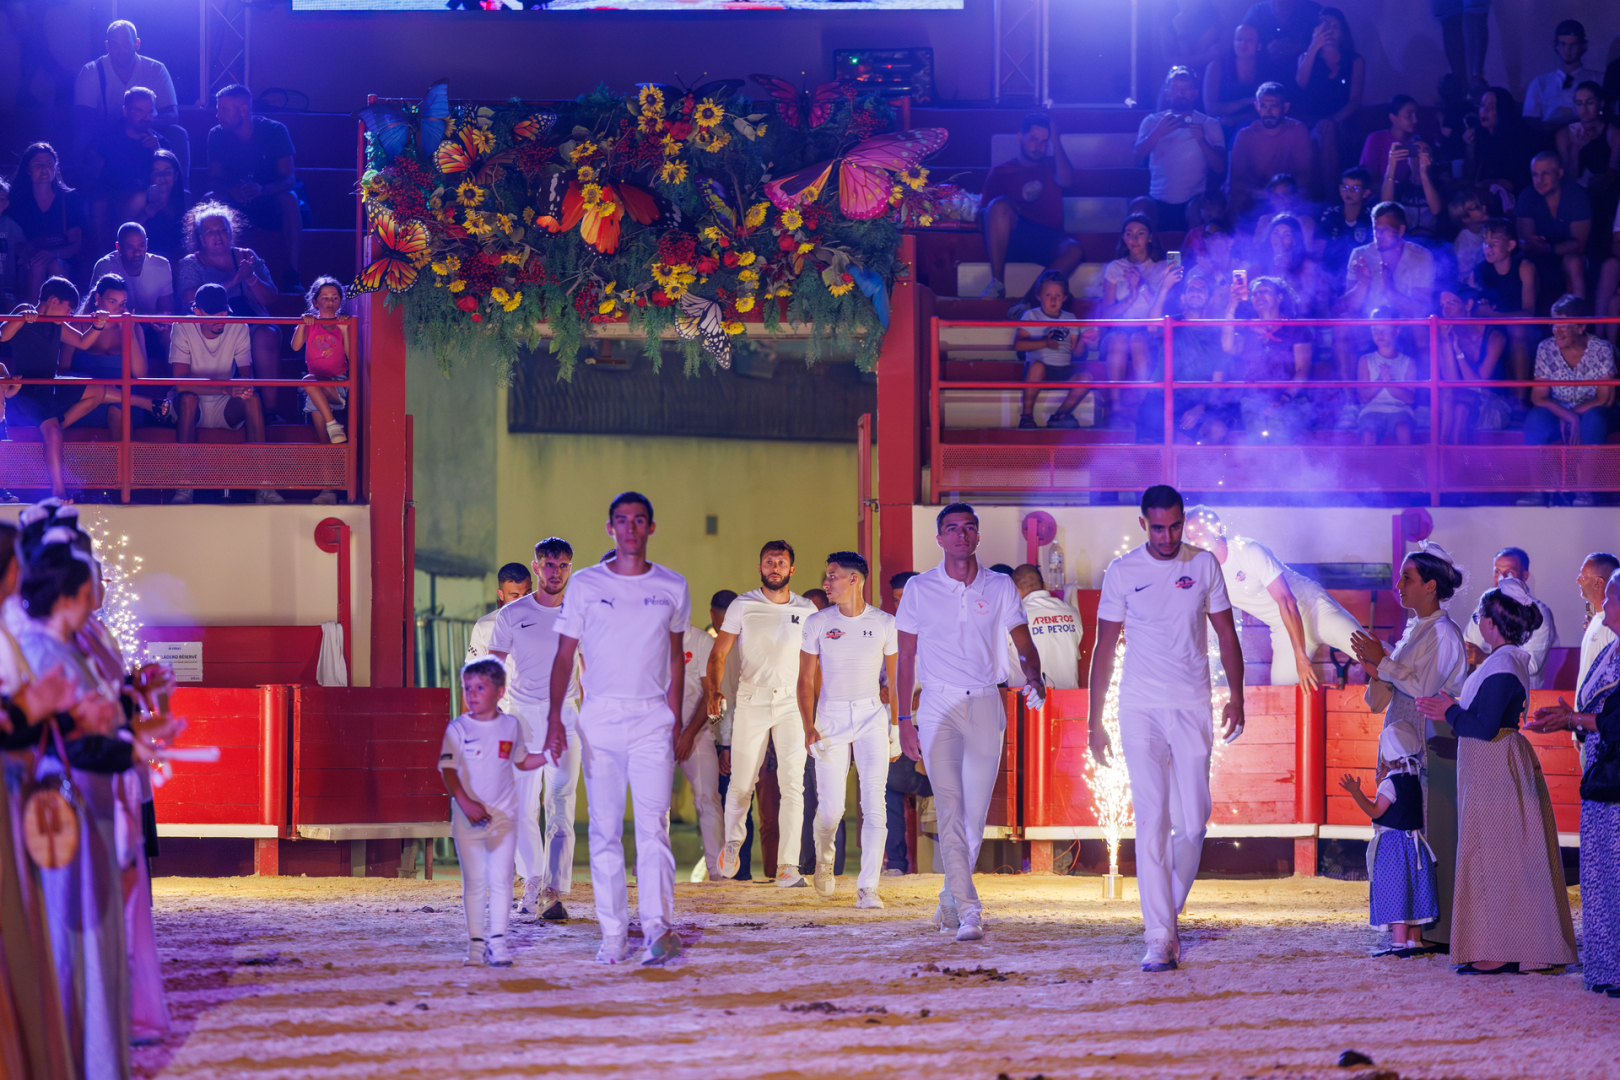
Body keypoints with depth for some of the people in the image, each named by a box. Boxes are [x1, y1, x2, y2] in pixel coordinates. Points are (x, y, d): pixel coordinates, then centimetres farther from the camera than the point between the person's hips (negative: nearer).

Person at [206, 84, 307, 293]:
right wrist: (232, 189, -33)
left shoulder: (275, 131, -14)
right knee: (210, 199, -28)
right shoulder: (217, 134, -7)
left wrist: (262, 189, -41)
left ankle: (291, 274, -36)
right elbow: (214, 177, -7)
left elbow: (289, 179, -19)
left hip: (271, 201, -2)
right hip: (235, 204, 2)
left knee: (289, 199, -35)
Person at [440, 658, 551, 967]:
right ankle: (476, 943, 6)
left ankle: (497, 940, 1)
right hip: (468, 816, -2)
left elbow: (521, 761, 20)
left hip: (503, 816, 2)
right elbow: (448, 769, -8)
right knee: (474, 881, 1)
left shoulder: (511, 725, 6)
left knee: (501, 879, -3)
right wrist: (465, 802, -21)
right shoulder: (458, 728, -3)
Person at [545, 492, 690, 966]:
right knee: (605, 829, 1)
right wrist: (554, 718, -6)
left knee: (653, 826, -11)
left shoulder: (672, 588, 9)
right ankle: (613, 935, 5)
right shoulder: (585, 584, 5)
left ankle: (658, 928, -18)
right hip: (600, 718, 0)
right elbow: (565, 655, 5)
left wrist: (675, 715, 13)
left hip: (653, 717, 0)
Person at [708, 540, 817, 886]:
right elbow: (719, 653, 2)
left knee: (793, 785, -10)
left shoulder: (807, 610, 9)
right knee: (741, 783, 1)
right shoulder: (742, 606, 4)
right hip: (751, 702, -1)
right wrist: (714, 690, -14)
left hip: (792, 703, 1)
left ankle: (788, 866, -12)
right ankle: (732, 842, 28)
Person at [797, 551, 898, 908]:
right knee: (830, 807, -1)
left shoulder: (884, 624, 1)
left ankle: (867, 888, -10)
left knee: (874, 803, -11)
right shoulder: (817, 623, 2)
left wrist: (897, 728, 3)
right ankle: (825, 860, 32)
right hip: (831, 717, 0)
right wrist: (809, 727, -8)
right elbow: (806, 680, 3)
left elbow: (895, 679, 8)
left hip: (873, 716, 0)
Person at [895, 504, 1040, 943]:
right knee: (950, 809, -14)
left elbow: (1023, 643, 6)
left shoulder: (999, 587, 6)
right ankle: (968, 911, -19)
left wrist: (1033, 675, -17)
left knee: (976, 813, 6)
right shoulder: (920, 589, 2)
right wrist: (904, 718, 1)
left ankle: (949, 902, 24)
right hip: (938, 706, -2)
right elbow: (906, 656, 6)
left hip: (986, 705, 2)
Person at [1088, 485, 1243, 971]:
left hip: (1192, 709, 2)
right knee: (1152, 820, -7)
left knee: (1193, 821, 0)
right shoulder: (1122, 572, 1)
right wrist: (1095, 721, 3)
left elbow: (1226, 633, 11)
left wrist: (1236, 696, 1)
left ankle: (1168, 915, 24)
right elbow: (1104, 647, 5)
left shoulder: (1203, 565, 5)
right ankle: (1160, 939, -8)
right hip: (1140, 711, -2)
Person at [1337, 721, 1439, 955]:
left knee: (1395, 894, -9)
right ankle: (1415, 942, 15)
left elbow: (1375, 811, -20)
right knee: (1413, 894, 11)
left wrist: (1356, 793, -29)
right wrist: (1381, 783, 27)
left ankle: (1399, 944, -14)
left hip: (1392, 845, -9)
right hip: (1413, 843, 9)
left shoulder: (1391, 783, -15)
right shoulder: (1414, 781, 11)